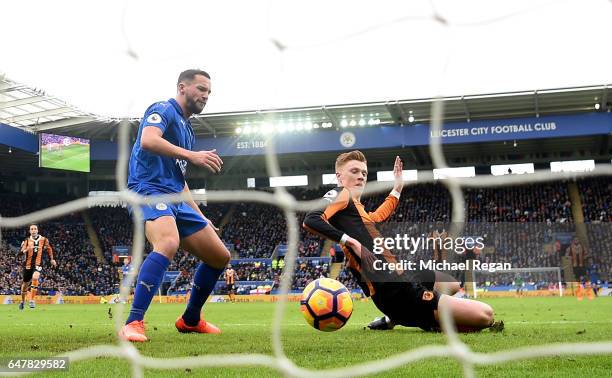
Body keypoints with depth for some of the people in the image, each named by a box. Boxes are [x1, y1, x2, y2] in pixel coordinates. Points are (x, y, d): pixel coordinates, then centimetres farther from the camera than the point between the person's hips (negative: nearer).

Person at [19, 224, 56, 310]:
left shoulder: (44, 240, 1)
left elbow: (49, 249, 17)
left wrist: (52, 259, 18)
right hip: (28, 264, 2)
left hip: (38, 264, -2)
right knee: (25, 283, 11)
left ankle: (32, 300, -21)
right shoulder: (27, 241, 1)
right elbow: (21, 252, -9)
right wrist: (27, 249, -29)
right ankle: (22, 301, 36)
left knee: (35, 278, -28)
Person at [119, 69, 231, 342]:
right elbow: (148, 140, -23)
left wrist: (200, 217, 25)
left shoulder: (186, 129, 27)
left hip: (175, 199, 9)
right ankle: (132, 324, -35)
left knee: (220, 256, 8)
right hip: (149, 190, -9)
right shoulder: (163, 110, 0)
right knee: (169, 243, -38)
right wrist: (191, 155, -26)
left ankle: (190, 320, 24)